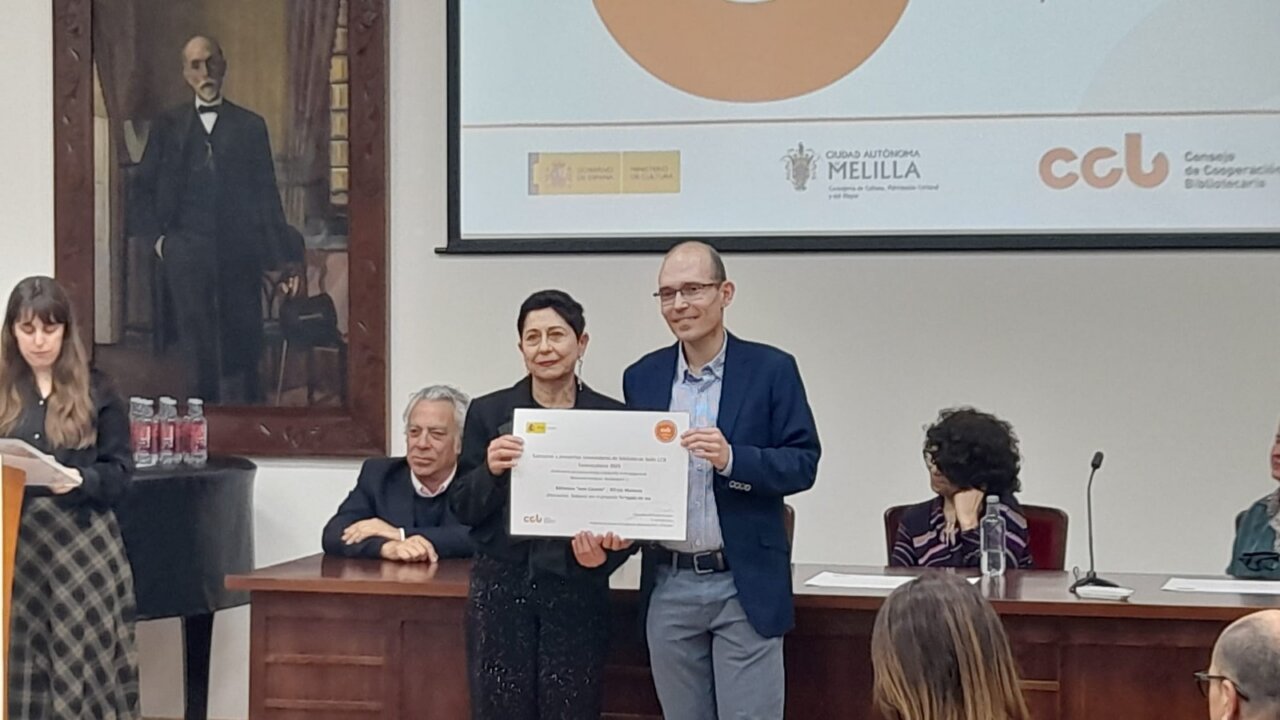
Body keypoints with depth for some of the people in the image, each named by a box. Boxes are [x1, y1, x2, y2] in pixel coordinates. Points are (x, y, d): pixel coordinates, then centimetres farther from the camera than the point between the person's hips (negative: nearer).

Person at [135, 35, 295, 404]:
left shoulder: (251, 126, 10)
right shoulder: (167, 125, 11)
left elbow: (267, 194, 8)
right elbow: (146, 186, 12)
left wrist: (280, 259, 4)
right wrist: (157, 237, -1)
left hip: (240, 251, 0)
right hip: (186, 250, 0)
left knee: (244, 343, 0)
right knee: (198, 345, -1)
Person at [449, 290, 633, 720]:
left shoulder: (611, 418, 1)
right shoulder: (488, 412, 3)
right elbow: (462, 508, 3)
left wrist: (605, 554, -17)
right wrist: (490, 470, -17)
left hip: (577, 592, 0)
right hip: (500, 588, 1)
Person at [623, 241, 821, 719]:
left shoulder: (771, 370, -3)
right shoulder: (642, 377, 8)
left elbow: (804, 463, -6)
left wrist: (732, 459, -22)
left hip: (746, 585, -4)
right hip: (668, 585, 4)